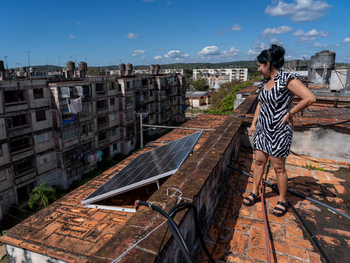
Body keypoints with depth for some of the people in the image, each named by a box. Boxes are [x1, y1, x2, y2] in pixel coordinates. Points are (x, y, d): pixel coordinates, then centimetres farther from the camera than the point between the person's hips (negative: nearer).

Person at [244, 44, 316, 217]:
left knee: (278, 167, 5)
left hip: (279, 131, -7)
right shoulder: (265, 82, 7)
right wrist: (253, 124, 14)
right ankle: (254, 192, 30)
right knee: (259, 161, 14)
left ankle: (282, 201, 24)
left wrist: (290, 114, -15)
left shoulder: (287, 80, -16)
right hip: (262, 128, 7)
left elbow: (310, 98, -24)